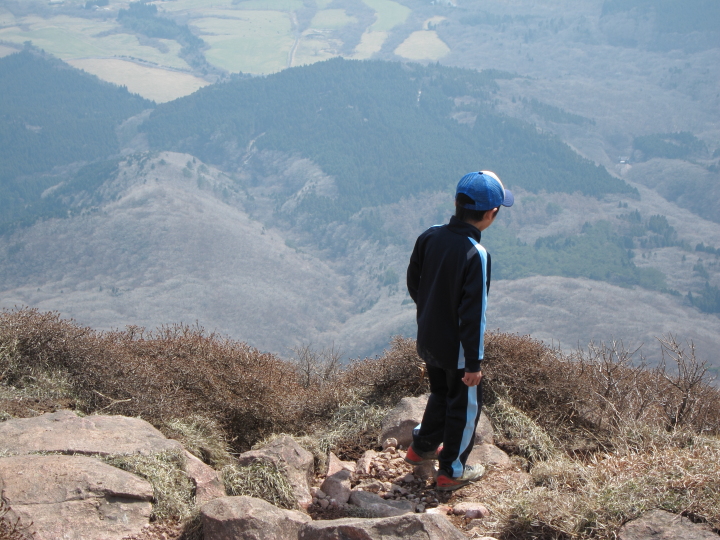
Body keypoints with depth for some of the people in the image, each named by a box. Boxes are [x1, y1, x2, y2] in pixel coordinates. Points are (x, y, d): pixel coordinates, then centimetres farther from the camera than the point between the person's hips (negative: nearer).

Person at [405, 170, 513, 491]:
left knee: (441, 393, 29)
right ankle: (451, 471, 27)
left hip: (428, 340, 7)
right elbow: (473, 313, -26)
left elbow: (413, 283, 7)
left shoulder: (429, 237, -9)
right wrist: (474, 363, -17)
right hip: (457, 348, -7)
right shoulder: (476, 255, -29)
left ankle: (422, 447, 46)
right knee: (465, 404, 14)